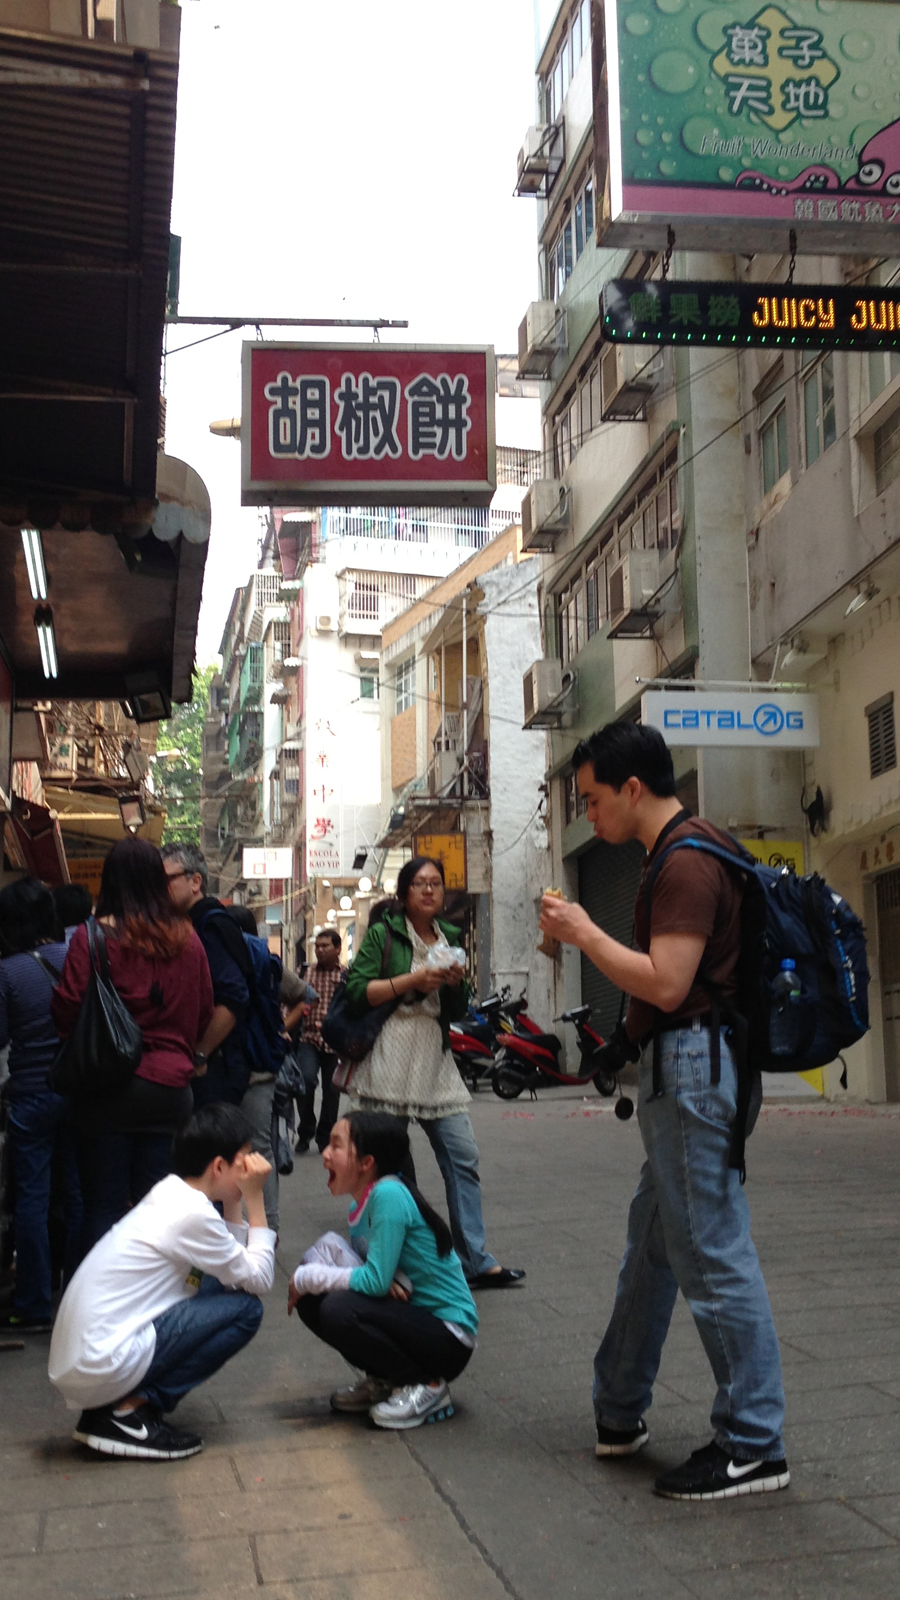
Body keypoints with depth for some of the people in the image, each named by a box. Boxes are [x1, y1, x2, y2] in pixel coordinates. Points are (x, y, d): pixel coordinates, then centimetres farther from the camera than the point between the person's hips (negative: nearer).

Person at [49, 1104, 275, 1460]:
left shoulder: (168, 1195, 12)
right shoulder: (192, 1213, -15)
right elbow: (259, 1280, -7)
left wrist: (233, 1202, 10)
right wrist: (254, 1198, -2)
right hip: (104, 1369, -10)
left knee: (214, 1286, 16)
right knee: (245, 1310, -8)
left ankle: (114, 1407, 11)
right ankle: (130, 1413, -6)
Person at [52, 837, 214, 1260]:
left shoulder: (91, 937, -10)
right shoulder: (187, 940, 3)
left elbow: (67, 1011, -11)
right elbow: (204, 1013, 10)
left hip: (108, 1087, -3)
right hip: (170, 1086, 3)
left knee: (103, 1207, 5)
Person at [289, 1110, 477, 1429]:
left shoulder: (389, 1196, -22)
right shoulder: (360, 1205, 6)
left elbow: (375, 1280, -25)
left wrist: (307, 1277, -13)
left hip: (449, 1338, -9)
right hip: (414, 1317, 9)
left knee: (339, 1310, -27)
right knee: (310, 1300, -3)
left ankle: (427, 1387, -8)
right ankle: (384, 1380, 12)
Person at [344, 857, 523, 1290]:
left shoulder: (449, 937, 16)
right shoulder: (382, 934, 0)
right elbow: (356, 994, -10)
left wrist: (456, 982, -2)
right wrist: (411, 980, -15)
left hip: (435, 1062, 5)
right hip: (388, 1063, -5)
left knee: (463, 1158, 0)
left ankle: (476, 1262, 6)